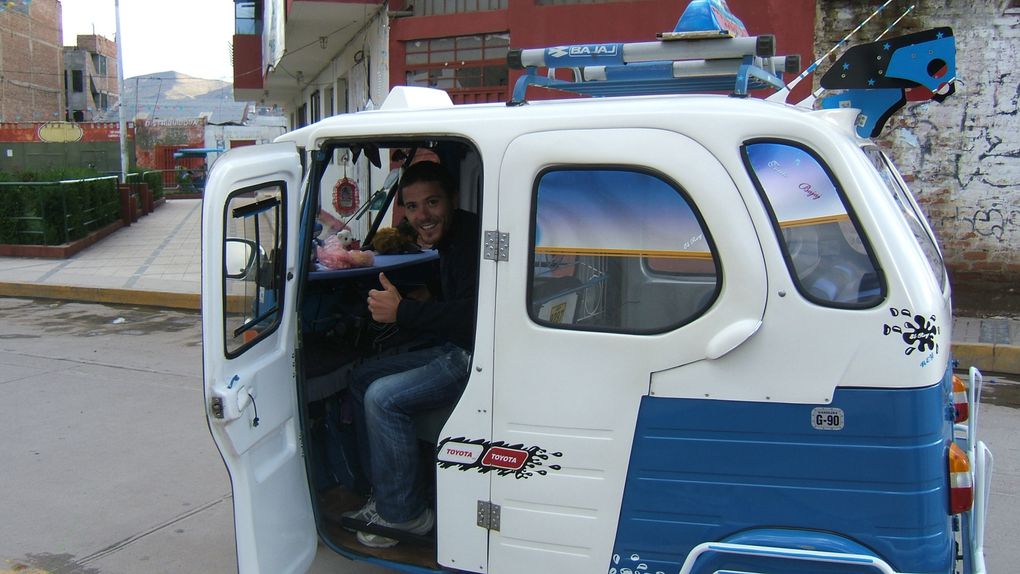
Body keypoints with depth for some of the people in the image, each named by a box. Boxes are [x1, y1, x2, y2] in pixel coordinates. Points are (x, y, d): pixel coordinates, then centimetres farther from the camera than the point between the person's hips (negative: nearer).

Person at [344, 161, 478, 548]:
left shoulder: (472, 237, -21)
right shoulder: (449, 240, 12)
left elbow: (472, 316, -30)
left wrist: (403, 312, -23)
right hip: (454, 348, 11)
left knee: (383, 398, -20)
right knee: (363, 379, 12)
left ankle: (406, 514, -3)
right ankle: (385, 493, 17)